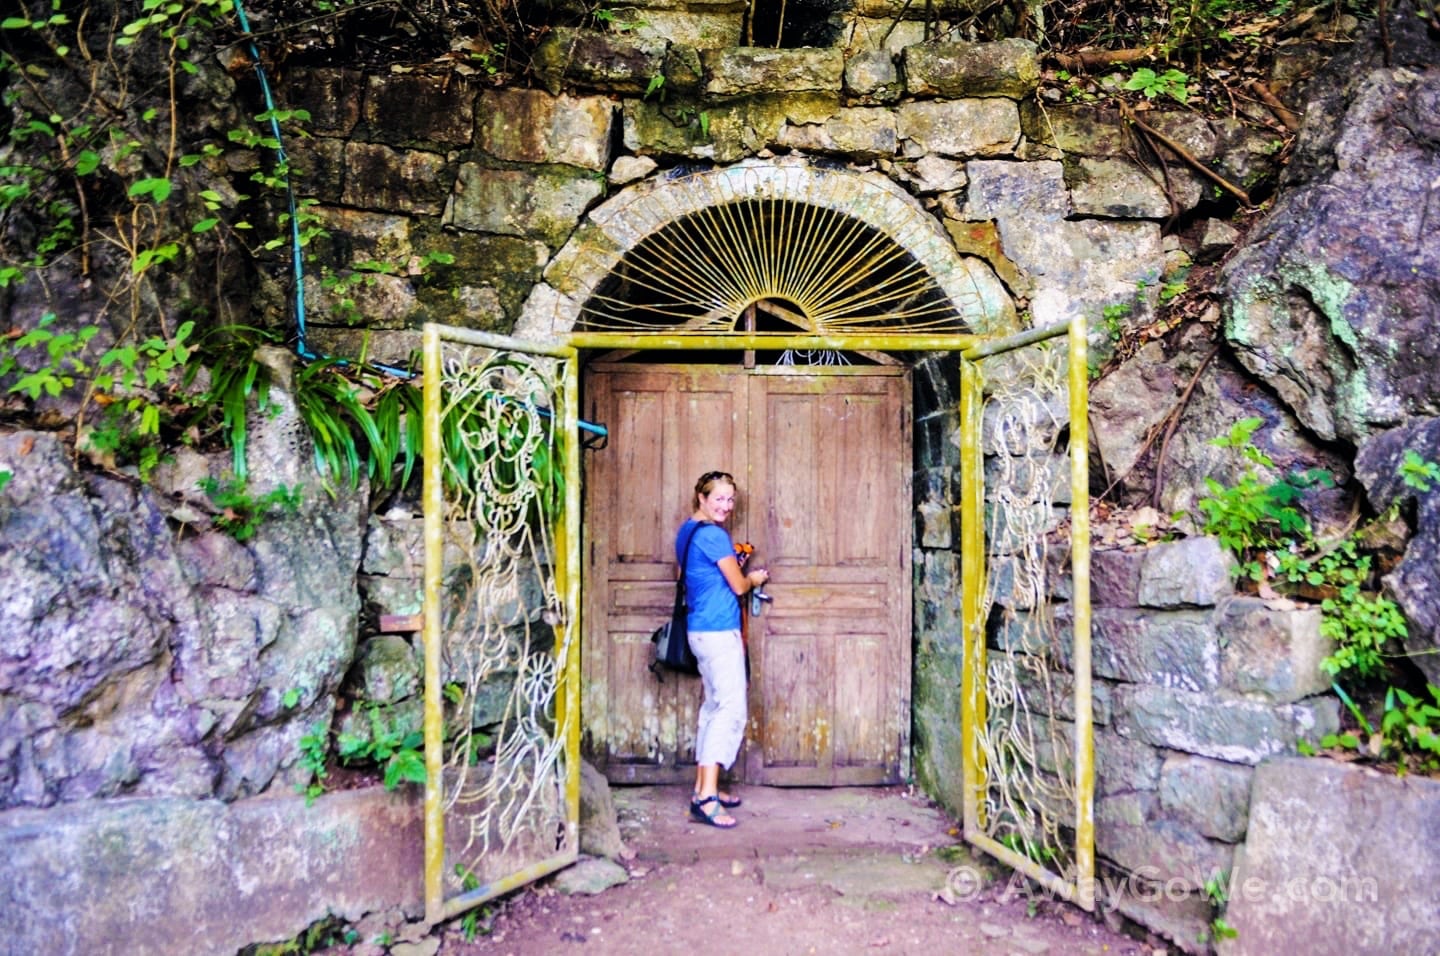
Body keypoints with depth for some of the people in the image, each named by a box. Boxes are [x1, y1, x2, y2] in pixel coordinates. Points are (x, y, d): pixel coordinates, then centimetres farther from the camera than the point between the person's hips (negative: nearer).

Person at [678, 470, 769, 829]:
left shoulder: (688, 531, 13)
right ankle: (706, 799, -13)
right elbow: (738, 586, -9)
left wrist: (739, 571, 14)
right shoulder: (714, 535, -16)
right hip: (719, 631, -10)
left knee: (713, 706, 15)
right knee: (731, 710, -10)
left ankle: (704, 787, 21)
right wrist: (755, 578, 10)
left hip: (701, 630, 10)